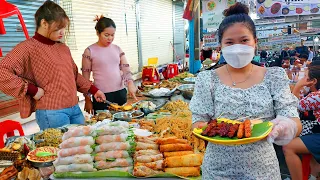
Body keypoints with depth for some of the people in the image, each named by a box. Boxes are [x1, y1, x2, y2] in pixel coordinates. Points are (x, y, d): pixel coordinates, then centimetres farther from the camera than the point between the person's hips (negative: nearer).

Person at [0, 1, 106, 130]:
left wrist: (93, 90, 17)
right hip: (51, 112, -7)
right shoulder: (28, 48, -8)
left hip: (75, 108, 7)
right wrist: (32, 90, -17)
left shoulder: (63, 48, 13)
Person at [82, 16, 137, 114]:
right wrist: (88, 100, -2)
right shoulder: (90, 51, -3)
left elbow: (126, 70, 4)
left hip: (120, 93, 4)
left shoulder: (117, 49, 7)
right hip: (102, 96, -4)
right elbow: (85, 78, -1)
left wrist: (130, 83, -17)